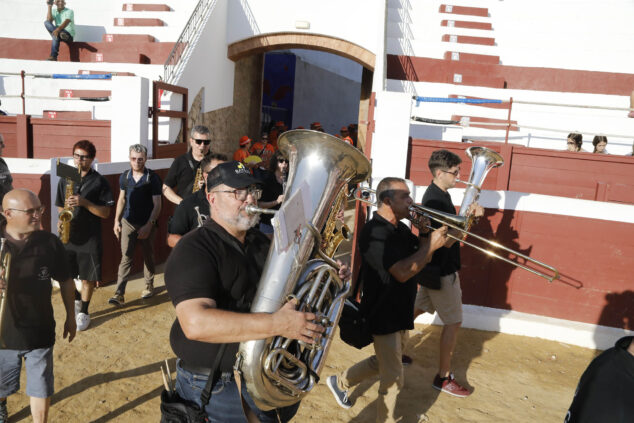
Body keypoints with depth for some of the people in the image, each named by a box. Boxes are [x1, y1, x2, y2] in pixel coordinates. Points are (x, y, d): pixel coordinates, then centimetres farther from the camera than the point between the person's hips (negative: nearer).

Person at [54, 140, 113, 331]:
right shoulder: (65, 179, 7)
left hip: (90, 238, -3)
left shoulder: (99, 182, -5)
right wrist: (62, 220, -5)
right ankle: (76, 300, 35)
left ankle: (84, 312, 25)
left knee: (87, 278, 5)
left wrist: (84, 202, -21)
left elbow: (105, 213, -8)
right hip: (67, 236, 4)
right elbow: (60, 206, 16)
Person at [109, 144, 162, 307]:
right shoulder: (125, 176, 4)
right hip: (128, 222, 2)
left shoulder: (152, 178, -9)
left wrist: (149, 225, -17)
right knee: (126, 257, -2)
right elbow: (121, 199, 14)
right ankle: (119, 293, -3)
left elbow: (157, 204, -10)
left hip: (147, 224, -2)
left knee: (148, 256, 12)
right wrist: (117, 221, 8)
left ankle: (149, 286, 30)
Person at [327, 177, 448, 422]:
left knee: (383, 363, 26)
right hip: (383, 316, -9)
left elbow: (421, 260, 9)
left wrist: (424, 234, -7)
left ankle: (340, 381, 44)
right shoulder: (374, 232, -23)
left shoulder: (401, 229, 7)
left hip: (401, 312, 9)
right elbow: (402, 272, -30)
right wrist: (431, 245, -24)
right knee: (393, 380, 3)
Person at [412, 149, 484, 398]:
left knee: (418, 308, 21)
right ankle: (443, 378, 11)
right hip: (441, 271, -10)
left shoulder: (439, 194, 9)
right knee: (453, 323, 0)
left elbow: (450, 228, 14)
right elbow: (448, 240, -26)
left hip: (434, 268, 10)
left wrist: (470, 214, -1)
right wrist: (469, 217, -24)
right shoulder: (435, 199, -23)